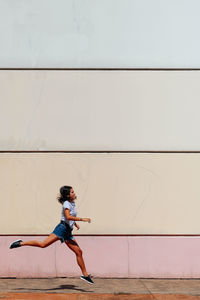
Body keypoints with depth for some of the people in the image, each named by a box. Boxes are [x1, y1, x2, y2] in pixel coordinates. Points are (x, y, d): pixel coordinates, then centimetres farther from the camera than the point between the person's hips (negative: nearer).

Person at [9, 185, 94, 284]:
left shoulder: (72, 203, 19)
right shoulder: (66, 203, -7)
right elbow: (68, 216, -24)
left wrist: (75, 223, 22)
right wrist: (82, 219, -23)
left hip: (68, 232, 8)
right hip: (62, 228, -8)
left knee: (79, 252, 6)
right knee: (43, 244, -18)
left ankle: (85, 274, 14)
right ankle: (21, 243, -6)